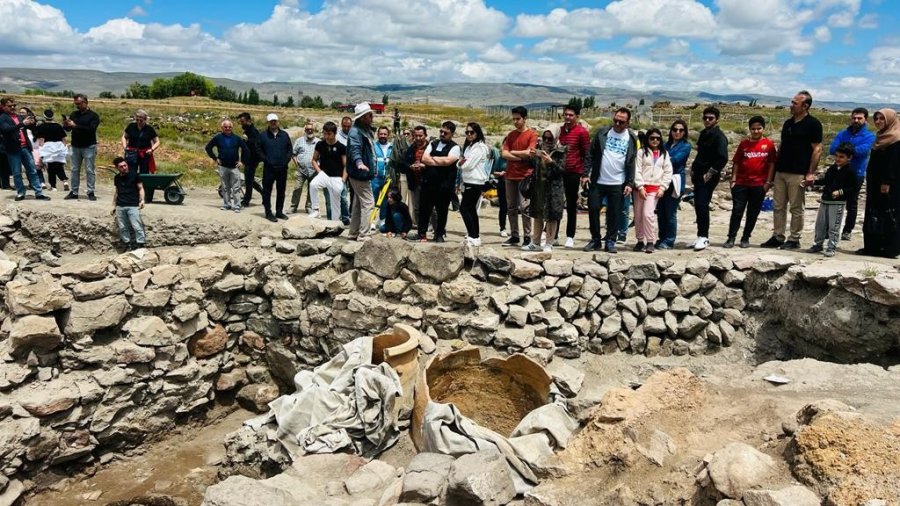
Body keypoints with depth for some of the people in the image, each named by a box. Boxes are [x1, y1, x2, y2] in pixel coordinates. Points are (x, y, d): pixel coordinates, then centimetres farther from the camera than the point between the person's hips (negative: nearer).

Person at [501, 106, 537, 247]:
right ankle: (514, 236, 15)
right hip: (510, 175, 6)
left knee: (524, 206, -7)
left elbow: (528, 152, -14)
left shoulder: (532, 134, -3)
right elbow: (504, 153, 4)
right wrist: (520, 157, -9)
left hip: (525, 176, -6)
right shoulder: (511, 135, 13)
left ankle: (527, 237, 0)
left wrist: (512, 152, -1)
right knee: (511, 207, 8)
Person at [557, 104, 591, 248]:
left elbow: (587, 154, -6)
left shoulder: (582, 132, -5)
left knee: (571, 205, 3)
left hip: (574, 173, -5)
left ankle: (570, 237, 11)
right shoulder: (560, 130, 12)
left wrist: (584, 174, -12)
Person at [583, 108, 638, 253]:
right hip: (597, 181, 1)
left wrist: (630, 183, -4)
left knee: (614, 213, 3)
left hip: (618, 184, -1)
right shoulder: (602, 133, 4)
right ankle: (595, 240, 16)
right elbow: (591, 154, 4)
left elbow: (631, 163, 3)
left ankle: (610, 241, 15)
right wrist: (586, 174, -3)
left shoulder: (632, 139, 4)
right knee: (593, 209, 3)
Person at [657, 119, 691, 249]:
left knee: (670, 213, -3)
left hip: (675, 182, -5)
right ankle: (662, 239, 18)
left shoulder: (686, 146, 3)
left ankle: (669, 241, 6)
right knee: (660, 211, 5)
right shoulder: (666, 144, 18)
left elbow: (675, 159, -11)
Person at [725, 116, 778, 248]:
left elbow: (772, 164, 2)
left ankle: (745, 238, 15)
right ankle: (731, 238, 1)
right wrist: (733, 180, 1)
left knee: (753, 213, 6)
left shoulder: (769, 144, 2)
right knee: (737, 211, -2)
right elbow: (736, 163, 8)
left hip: (759, 185, -1)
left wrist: (768, 182, -3)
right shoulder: (743, 144, 7)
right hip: (741, 184, 1)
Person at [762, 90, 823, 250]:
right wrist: (775, 166, 15)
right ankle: (777, 237, 16)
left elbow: (817, 149, -9)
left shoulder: (813, 124, -7)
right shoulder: (788, 123, 14)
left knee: (796, 208, 0)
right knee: (778, 206, 9)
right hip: (781, 171, 7)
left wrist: (811, 173, -14)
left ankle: (794, 239, 9)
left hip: (798, 174, -7)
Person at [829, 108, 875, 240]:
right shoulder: (842, 134, 9)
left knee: (852, 204, 6)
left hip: (856, 174, -3)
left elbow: (863, 150, -21)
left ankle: (847, 231, 13)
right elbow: (832, 150, -6)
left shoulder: (869, 136, -2)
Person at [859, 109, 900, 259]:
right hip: (875, 184, 9)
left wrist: (887, 182, -21)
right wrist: (870, 181, 18)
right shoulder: (880, 137, 16)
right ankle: (872, 246, 14)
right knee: (873, 215, 9)